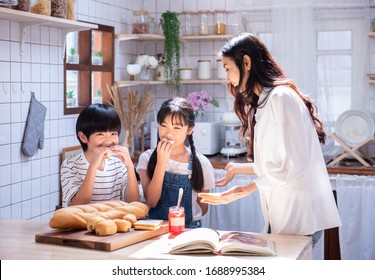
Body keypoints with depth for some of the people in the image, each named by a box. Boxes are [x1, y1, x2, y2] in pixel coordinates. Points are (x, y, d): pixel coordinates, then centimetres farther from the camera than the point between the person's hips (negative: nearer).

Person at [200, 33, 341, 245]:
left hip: (299, 214, -8)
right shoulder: (262, 103, 16)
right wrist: (238, 169, 24)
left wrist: (246, 190, -15)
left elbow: (294, 164, -19)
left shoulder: (281, 97, -14)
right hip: (280, 212, 8)